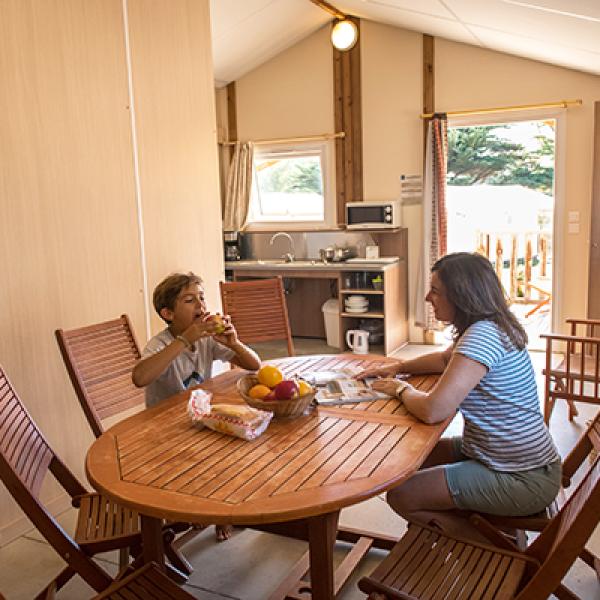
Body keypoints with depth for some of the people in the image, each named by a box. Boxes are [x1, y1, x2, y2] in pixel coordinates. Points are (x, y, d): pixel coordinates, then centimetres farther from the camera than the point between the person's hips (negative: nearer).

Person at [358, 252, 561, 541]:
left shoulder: (483, 336, -26)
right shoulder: (489, 328, 5)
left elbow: (433, 410, -33)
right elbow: (445, 358, 24)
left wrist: (403, 390, -12)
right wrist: (398, 367, 11)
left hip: (522, 481, -10)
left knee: (400, 494, -9)